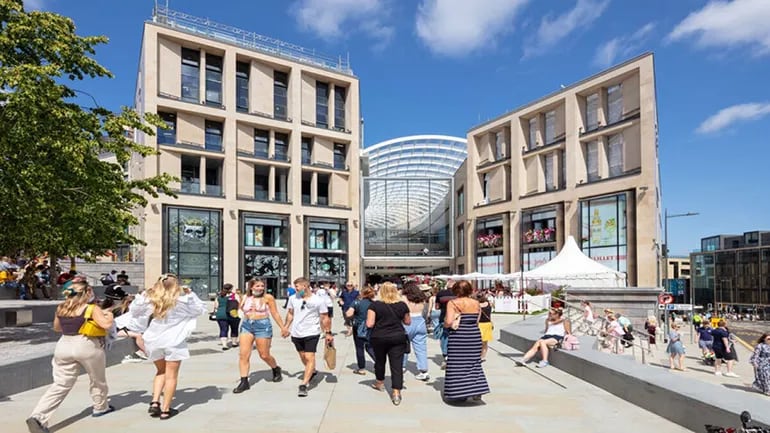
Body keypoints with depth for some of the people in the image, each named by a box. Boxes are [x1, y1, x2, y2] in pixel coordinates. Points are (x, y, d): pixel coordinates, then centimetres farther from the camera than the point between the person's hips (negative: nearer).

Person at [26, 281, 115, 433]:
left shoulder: (61, 308, 10)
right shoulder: (92, 308, -9)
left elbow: (57, 327, 23)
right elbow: (107, 324, -17)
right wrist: (109, 315, 2)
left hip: (64, 345, 5)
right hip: (87, 346, -5)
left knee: (60, 385, 5)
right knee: (98, 380, 17)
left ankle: (38, 416, -12)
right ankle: (101, 408, 33)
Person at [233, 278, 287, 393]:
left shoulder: (268, 297, -4)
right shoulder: (246, 297, 7)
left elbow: (275, 314, -1)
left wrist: (283, 327, -1)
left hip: (263, 326, -4)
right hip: (246, 326, 4)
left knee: (264, 355, 4)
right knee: (243, 355, -5)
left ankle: (276, 370, 33)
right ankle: (244, 382, 4)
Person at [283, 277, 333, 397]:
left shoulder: (319, 300, -11)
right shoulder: (293, 298, 2)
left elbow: (325, 318, -6)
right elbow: (290, 313, 15)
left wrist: (328, 333, -7)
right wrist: (286, 327, 10)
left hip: (311, 333, -5)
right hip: (296, 333, 5)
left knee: (309, 358, -12)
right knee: (303, 357, 18)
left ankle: (303, 385, -9)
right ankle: (312, 372, 44)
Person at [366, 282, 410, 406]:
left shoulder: (375, 305, -9)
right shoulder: (402, 305, -1)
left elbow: (369, 324, -13)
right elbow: (408, 322, 10)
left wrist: (379, 322, 8)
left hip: (379, 337, 0)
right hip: (398, 337, 0)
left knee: (380, 360, 22)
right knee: (397, 365, 1)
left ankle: (380, 383, 42)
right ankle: (396, 393, -4)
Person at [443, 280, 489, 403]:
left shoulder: (452, 303, -9)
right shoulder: (476, 303, 4)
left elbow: (448, 322, -16)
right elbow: (477, 320, 7)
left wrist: (445, 325, 5)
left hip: (458, 336, -4)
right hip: (474, 335, 4)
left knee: (457, 364, 5)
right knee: (474, 363, 15)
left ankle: (457, 393, 9)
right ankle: (476, 391, 15)